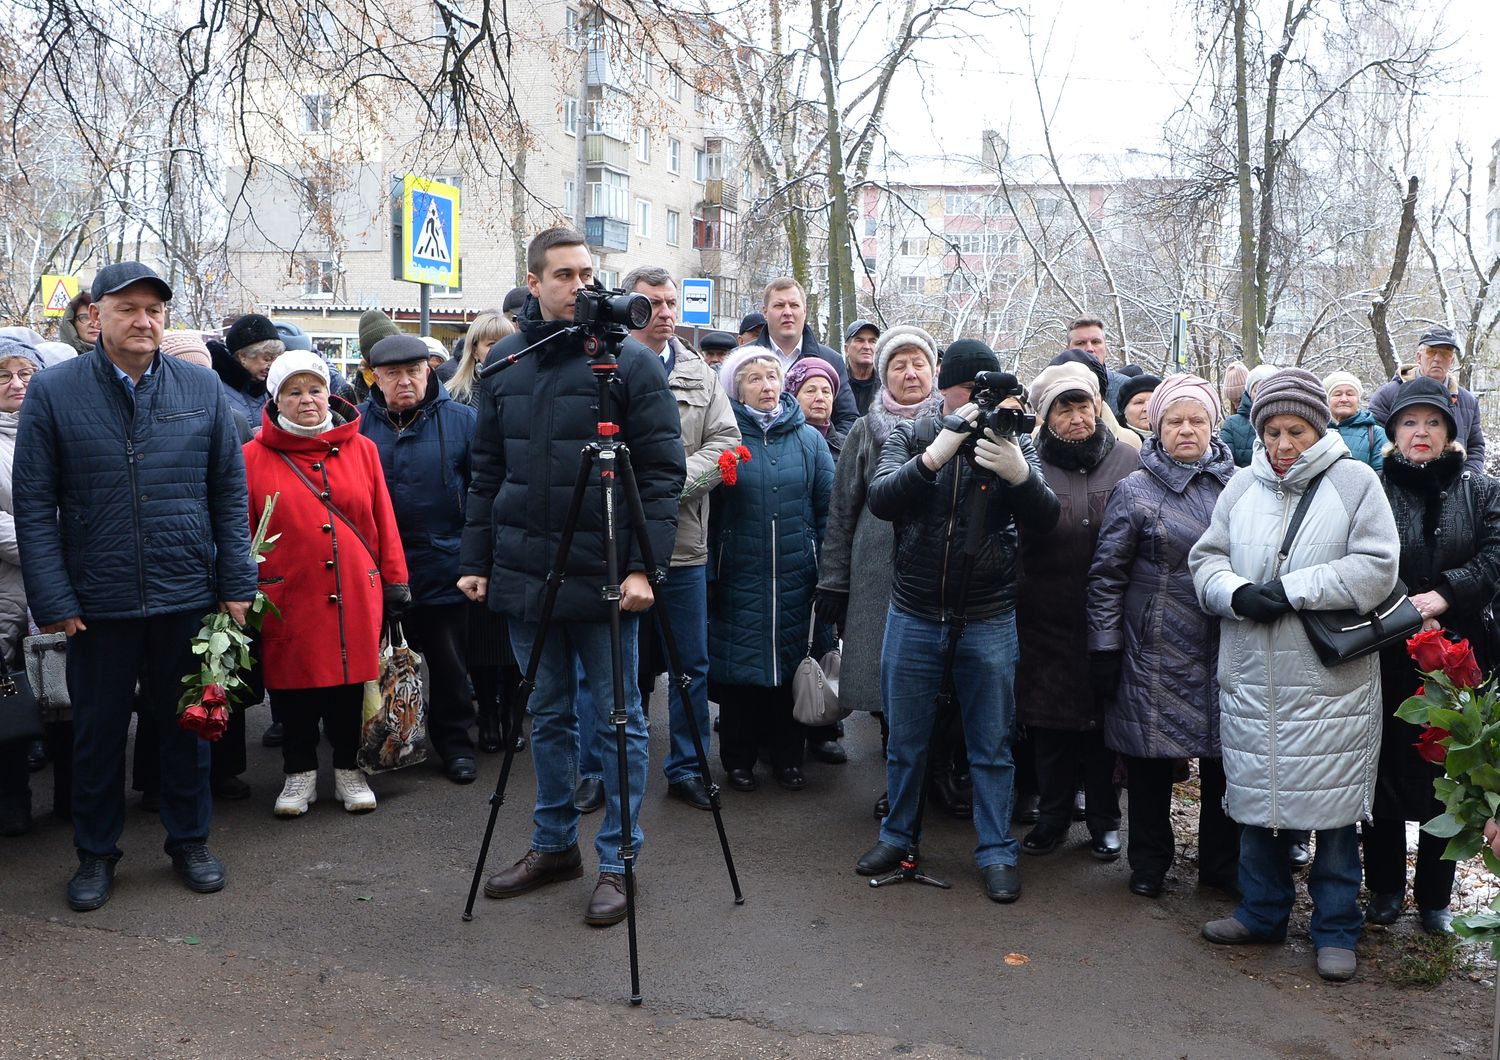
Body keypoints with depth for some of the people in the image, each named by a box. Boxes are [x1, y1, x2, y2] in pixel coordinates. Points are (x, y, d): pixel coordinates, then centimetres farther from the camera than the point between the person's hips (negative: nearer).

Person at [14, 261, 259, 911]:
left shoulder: (201, 390, 2)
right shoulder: (53, 392, -3)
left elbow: (230, 493, 4)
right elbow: (33, 504, -3)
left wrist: (237, 584, -2)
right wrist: (52, 600, -9)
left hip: (188, 598, 1)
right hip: (97, 602, -1)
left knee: (187, 727, 13)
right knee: (98, 732, 12)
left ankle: (189, 840, 30)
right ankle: (96, 853, 29)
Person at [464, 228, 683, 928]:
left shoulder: (631, 361, -6)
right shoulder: (504, 364, 9)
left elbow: (662, 472, -9)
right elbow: (486, 473, 13)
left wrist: (642, 565, -16)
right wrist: (476, 560, 8)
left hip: (604, 577, -4)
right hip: (525, 574, 5)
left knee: (619, 718, 5)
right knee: (548, 715, 16)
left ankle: (617, 862, 17)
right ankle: (553, 844, 30)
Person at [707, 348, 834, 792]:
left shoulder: (809, 439, 6)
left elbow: (827, 509, 8)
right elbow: (705, 510, 0)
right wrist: (708, 574, -4)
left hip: (795, 577, 2)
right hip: (739, 576, -2)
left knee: (792, 663, 8)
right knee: (739, 665, 4)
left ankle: (788, 756, 22)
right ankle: (738, 759, 18)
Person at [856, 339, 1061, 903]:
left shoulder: (1013, 442, 0)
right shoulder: (911, 435, 0)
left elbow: (1045, 519, -9)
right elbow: (880, 500, -16)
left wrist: (1019, 474, -28)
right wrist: (936, 454, -28)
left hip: (989, 620, 0)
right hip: (914, 616, 1)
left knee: (992, 747, 9)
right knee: (905, 742, 14)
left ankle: (997, 852, 23)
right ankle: (897, 835, 33)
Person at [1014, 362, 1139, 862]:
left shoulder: (1128, 461, 2)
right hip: (1047, 622, 0)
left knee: (1106, 724, 11)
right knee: (1050, 726, 9)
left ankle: (1103, 820, 27)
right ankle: (1052, 815, 26)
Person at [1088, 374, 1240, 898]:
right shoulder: (1136, 490, -2)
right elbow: (1106, 574, -2)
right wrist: (1105, 648, -5)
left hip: (1225, 652, 3)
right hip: (1157, 653, -3)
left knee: (1224, 756, 9)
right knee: (1152, 758, 5)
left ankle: (1221, 863, 27)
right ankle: (1149, 863, 23)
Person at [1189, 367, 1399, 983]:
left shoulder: (1354, 482, -2)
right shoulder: (1241, 489, 9)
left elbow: (1376, 568, -9)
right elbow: (1206, 559, 9)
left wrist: (1291, 590, -15)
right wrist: (1237, 593, -12)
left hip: (1331, 682, -3)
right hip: (1251, 678, 4)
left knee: (1333, 804, 4)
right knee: (1256, 796, 13)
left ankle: (1336, 929, 20)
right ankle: (1262, 913, 29)